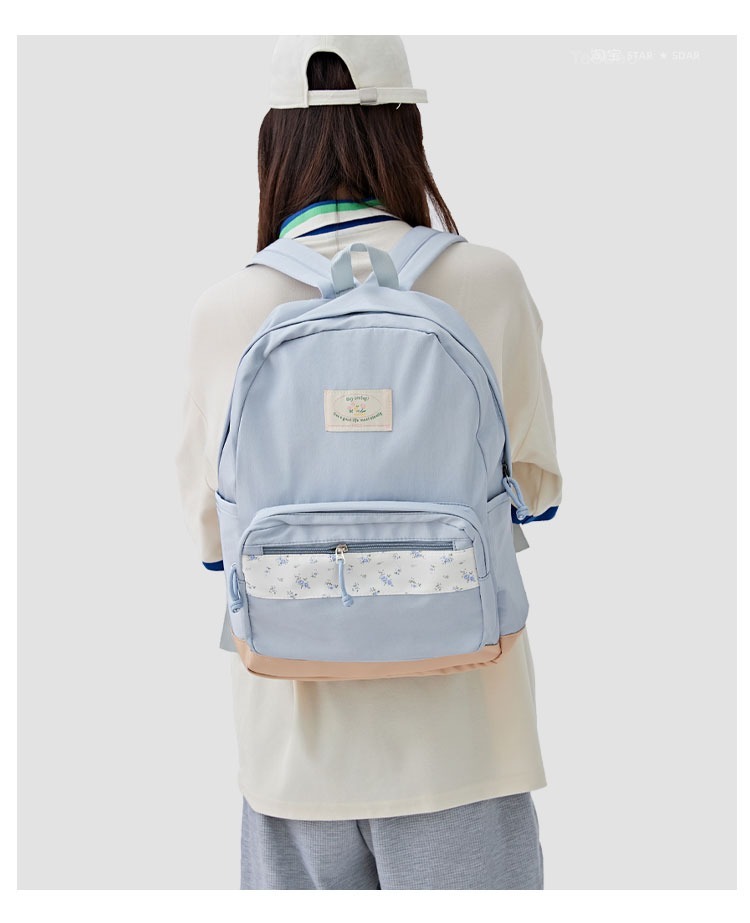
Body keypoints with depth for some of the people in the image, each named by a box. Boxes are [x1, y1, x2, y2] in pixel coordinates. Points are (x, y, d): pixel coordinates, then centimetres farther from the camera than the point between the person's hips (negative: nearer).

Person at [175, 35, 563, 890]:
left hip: (295, 728, 1)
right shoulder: (487, 282, -9)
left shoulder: (225, 310, -7)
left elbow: (212, 530, 3)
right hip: (454, 724, -1)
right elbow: (534, 488, 3)